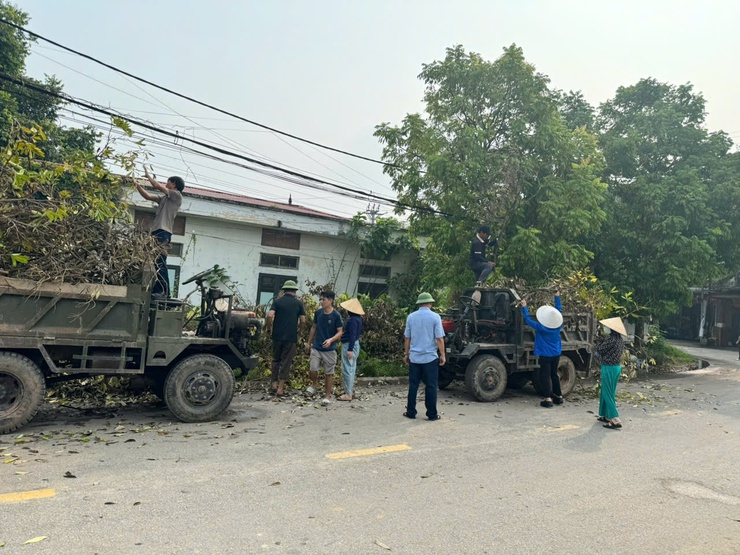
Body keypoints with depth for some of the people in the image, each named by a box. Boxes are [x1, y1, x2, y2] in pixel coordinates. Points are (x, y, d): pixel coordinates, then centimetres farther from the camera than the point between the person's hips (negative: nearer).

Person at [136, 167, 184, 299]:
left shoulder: (177, 196, 3)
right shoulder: (164, 198, 28)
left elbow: (158, 186, 0)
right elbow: (147, 196, 29)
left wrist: (148, 176, 14)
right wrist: (136, 184, 26)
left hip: (163, 232, -9)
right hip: (156, 232, 9)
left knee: (160, 263, -17)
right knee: (155, 263, 4)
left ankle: (164, 292, -21)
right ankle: (157, 290, 3)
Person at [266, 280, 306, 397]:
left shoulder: (277, 301, 2)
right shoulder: (298, 303, 1)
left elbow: (270, 315, -11)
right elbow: (303, 320, -2)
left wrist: (268, 327, 5)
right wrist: (300, 330, 16)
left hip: (277, 336, 1)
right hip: (291, 337, -1)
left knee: (276, 359, 18)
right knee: (286, 362, 4)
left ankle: (274, 383, 18)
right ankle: (280, 388, 4)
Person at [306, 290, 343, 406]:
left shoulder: (336, 315, -12)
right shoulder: (318, 313, 1)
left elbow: (340, 332, -10)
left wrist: (331, 340, -27)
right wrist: (309, 343, 15)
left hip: (329, 349, -3)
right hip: (316, 347, 3)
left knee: (328, 373, 5)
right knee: (312, 369, -4)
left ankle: (327, 395, 19)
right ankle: (314, 384, 28)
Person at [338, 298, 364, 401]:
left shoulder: (353, 320, -21)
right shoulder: (357, 318, 9)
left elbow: (352, 335, -24)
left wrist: (350, 349, -25)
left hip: (349, 345, -10)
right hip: (354, 344, 10)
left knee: (347, 369, -5)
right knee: (351, 368, 17)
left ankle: (348, 394, 0)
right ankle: (350, 390, 27)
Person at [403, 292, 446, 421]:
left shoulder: (411, 317, 2)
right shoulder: (435, 317, -7)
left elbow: (407, 338, 7)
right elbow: (439, 338, -8)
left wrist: (406, 353, 17)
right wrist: (442, 355, 0)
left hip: (414, 357, 3)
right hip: (430, 357, -3)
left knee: (413, 385, 10)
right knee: (431, 386, 6)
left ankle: (411, 412, 16)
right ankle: (432, 414, 11)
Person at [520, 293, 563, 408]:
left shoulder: (541, 327, -19)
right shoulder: (558, 326, -5)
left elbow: (528, 319, -13)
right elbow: (559, 311, 9)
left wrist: (524, 307, -3)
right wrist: (557, 297, 18)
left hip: (545, 355, -6)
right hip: (556, 354, 6)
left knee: (545, 376, -2)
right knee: (554, 375, 18)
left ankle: (548, 399, -7)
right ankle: (559, 396, 25)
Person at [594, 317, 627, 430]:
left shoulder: (611, 339, -21)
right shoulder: (620, 339, 6)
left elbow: (598, 350, -13)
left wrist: (598, 342, 7)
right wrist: (602, 341, 7)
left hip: (609, 368, -9)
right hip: (617, 367, 9)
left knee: (608, 394, -3)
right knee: (607, 392, 19)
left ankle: (615, 420, -5)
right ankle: (606, 415, 27)